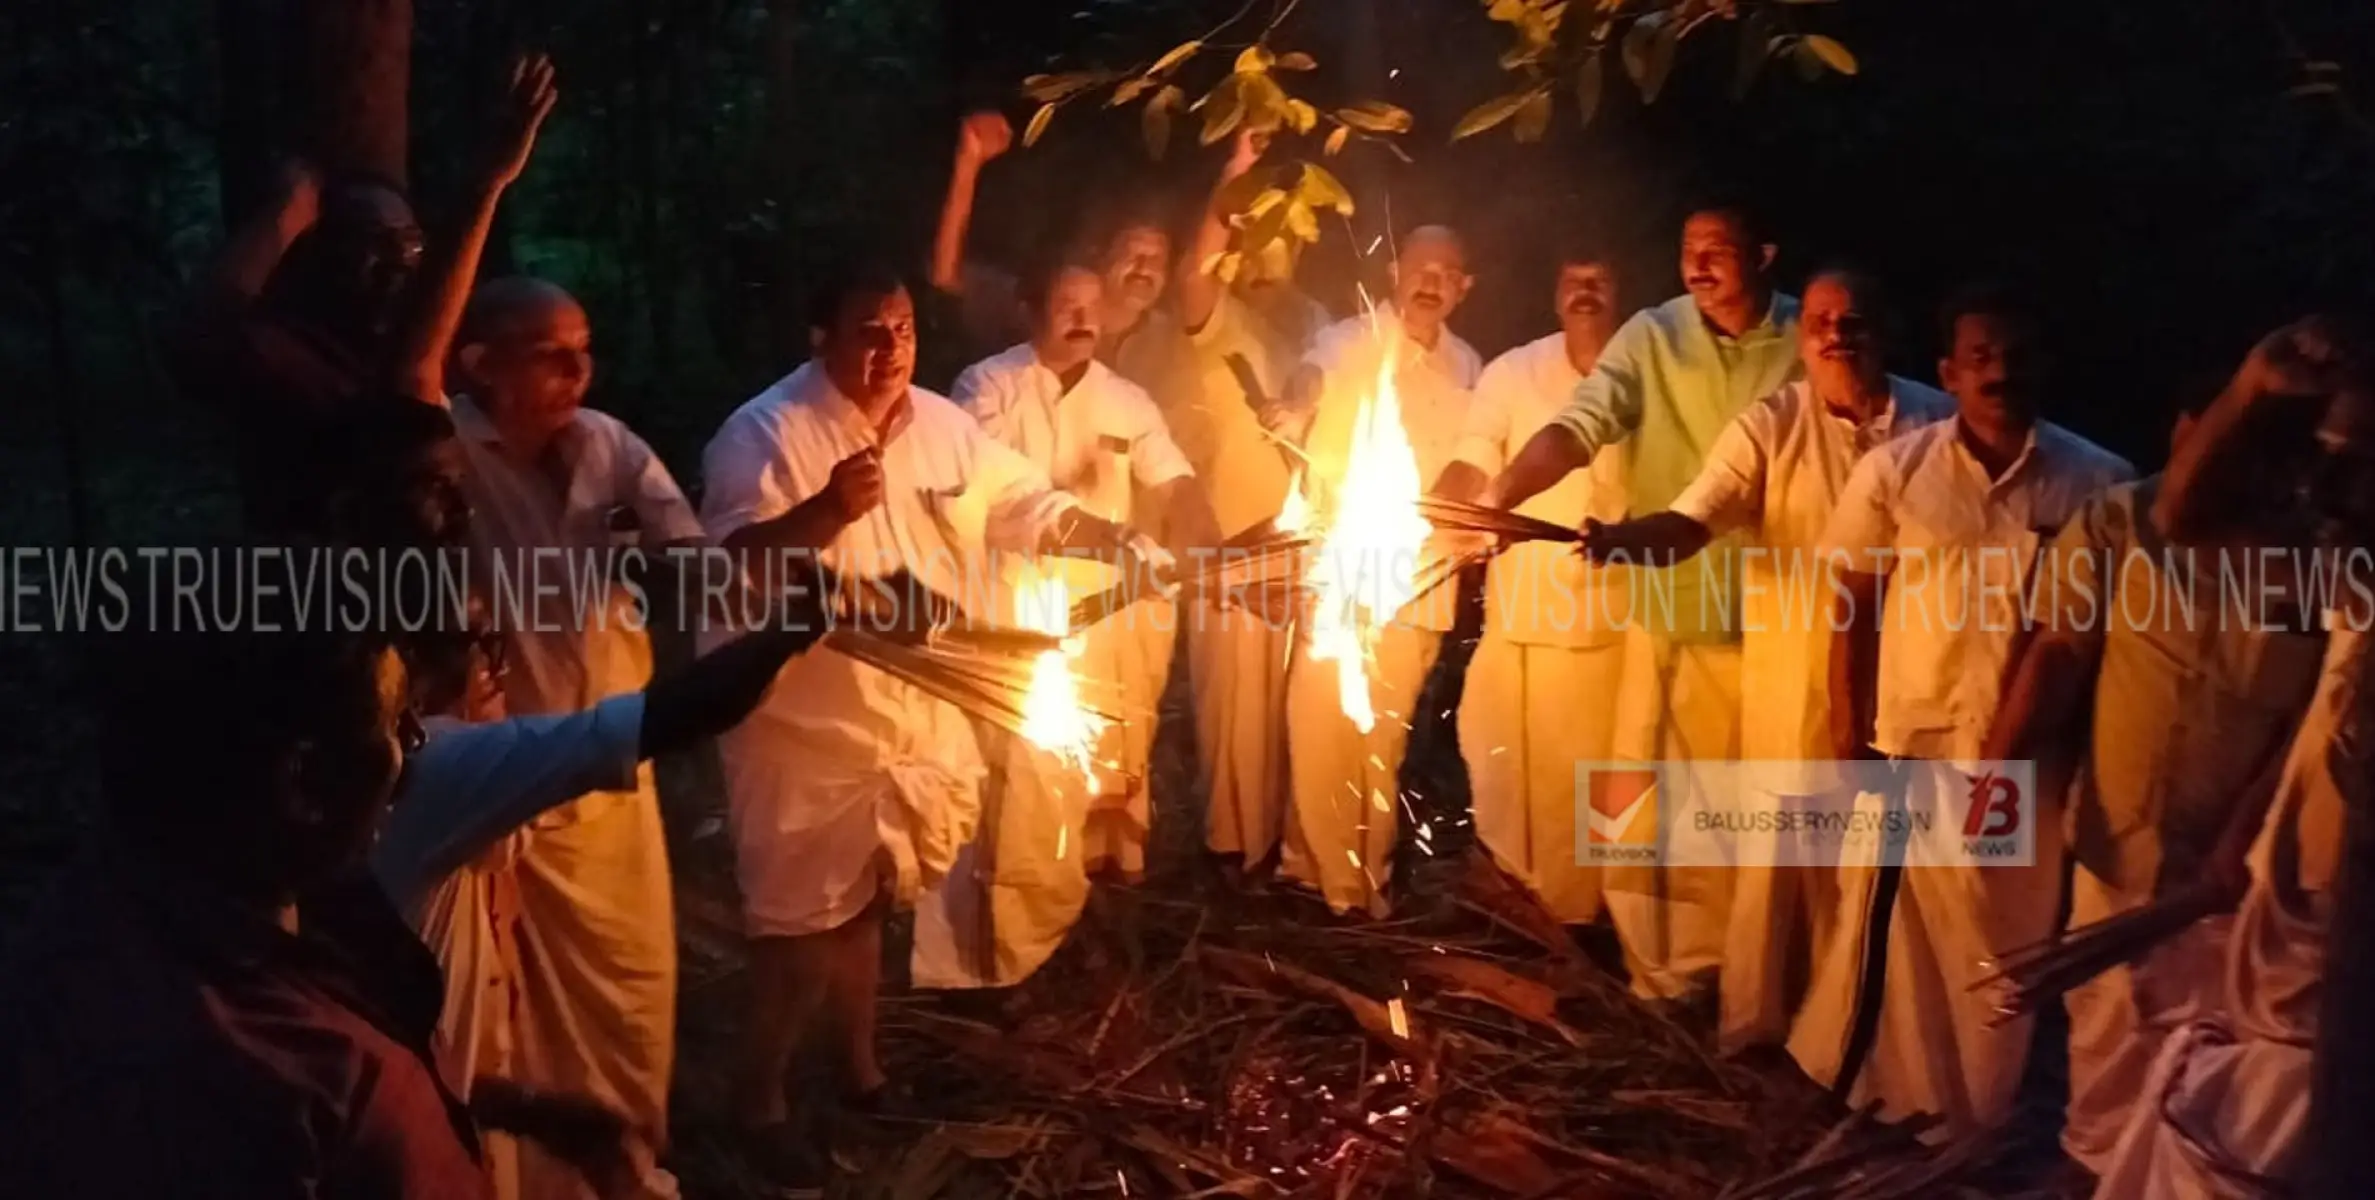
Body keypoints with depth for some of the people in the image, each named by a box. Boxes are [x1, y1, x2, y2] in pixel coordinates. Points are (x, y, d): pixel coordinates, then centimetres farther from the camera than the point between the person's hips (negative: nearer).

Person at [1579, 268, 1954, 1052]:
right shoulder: (1769, 426, -6)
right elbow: (1690, 521, -17)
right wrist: (1617, 539, -37)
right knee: (1784, 858, 8)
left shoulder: (1937, 423, 0)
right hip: (1795, 685, -2)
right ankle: (1759, 1018, 22)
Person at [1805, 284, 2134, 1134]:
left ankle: (1979, 1108, 31)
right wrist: (1847, 737, -1)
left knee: (2010, 937, 13)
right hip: (1915, 740, 0)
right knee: (1896, 925, 10)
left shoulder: (2096, 481, -6)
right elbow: (1852, 608, 1)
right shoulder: (1893, 471, -5)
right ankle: (1889, 1087, 30)